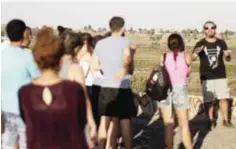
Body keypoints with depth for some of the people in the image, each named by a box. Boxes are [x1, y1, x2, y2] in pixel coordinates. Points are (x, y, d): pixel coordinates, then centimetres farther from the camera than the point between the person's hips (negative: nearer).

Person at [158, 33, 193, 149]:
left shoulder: (163, 57, 1)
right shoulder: (186, 56, -1)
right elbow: (187, 74, 11)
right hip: (180, 91, -1)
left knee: (168, 126, 9)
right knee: (184, 126, 10)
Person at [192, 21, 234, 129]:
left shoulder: (221, 43, 6)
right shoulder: (200, 44, -1)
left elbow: (228, 59, 7)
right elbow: (193, 58, -12)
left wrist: (228, 55, -17)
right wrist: (196, 53, -35)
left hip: (221, 76, 2)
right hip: (206, 77, -2)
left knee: (223, 98, 1)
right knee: (208, 100, 1)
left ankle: (226, 120, 15)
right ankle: (211, 120, 15)